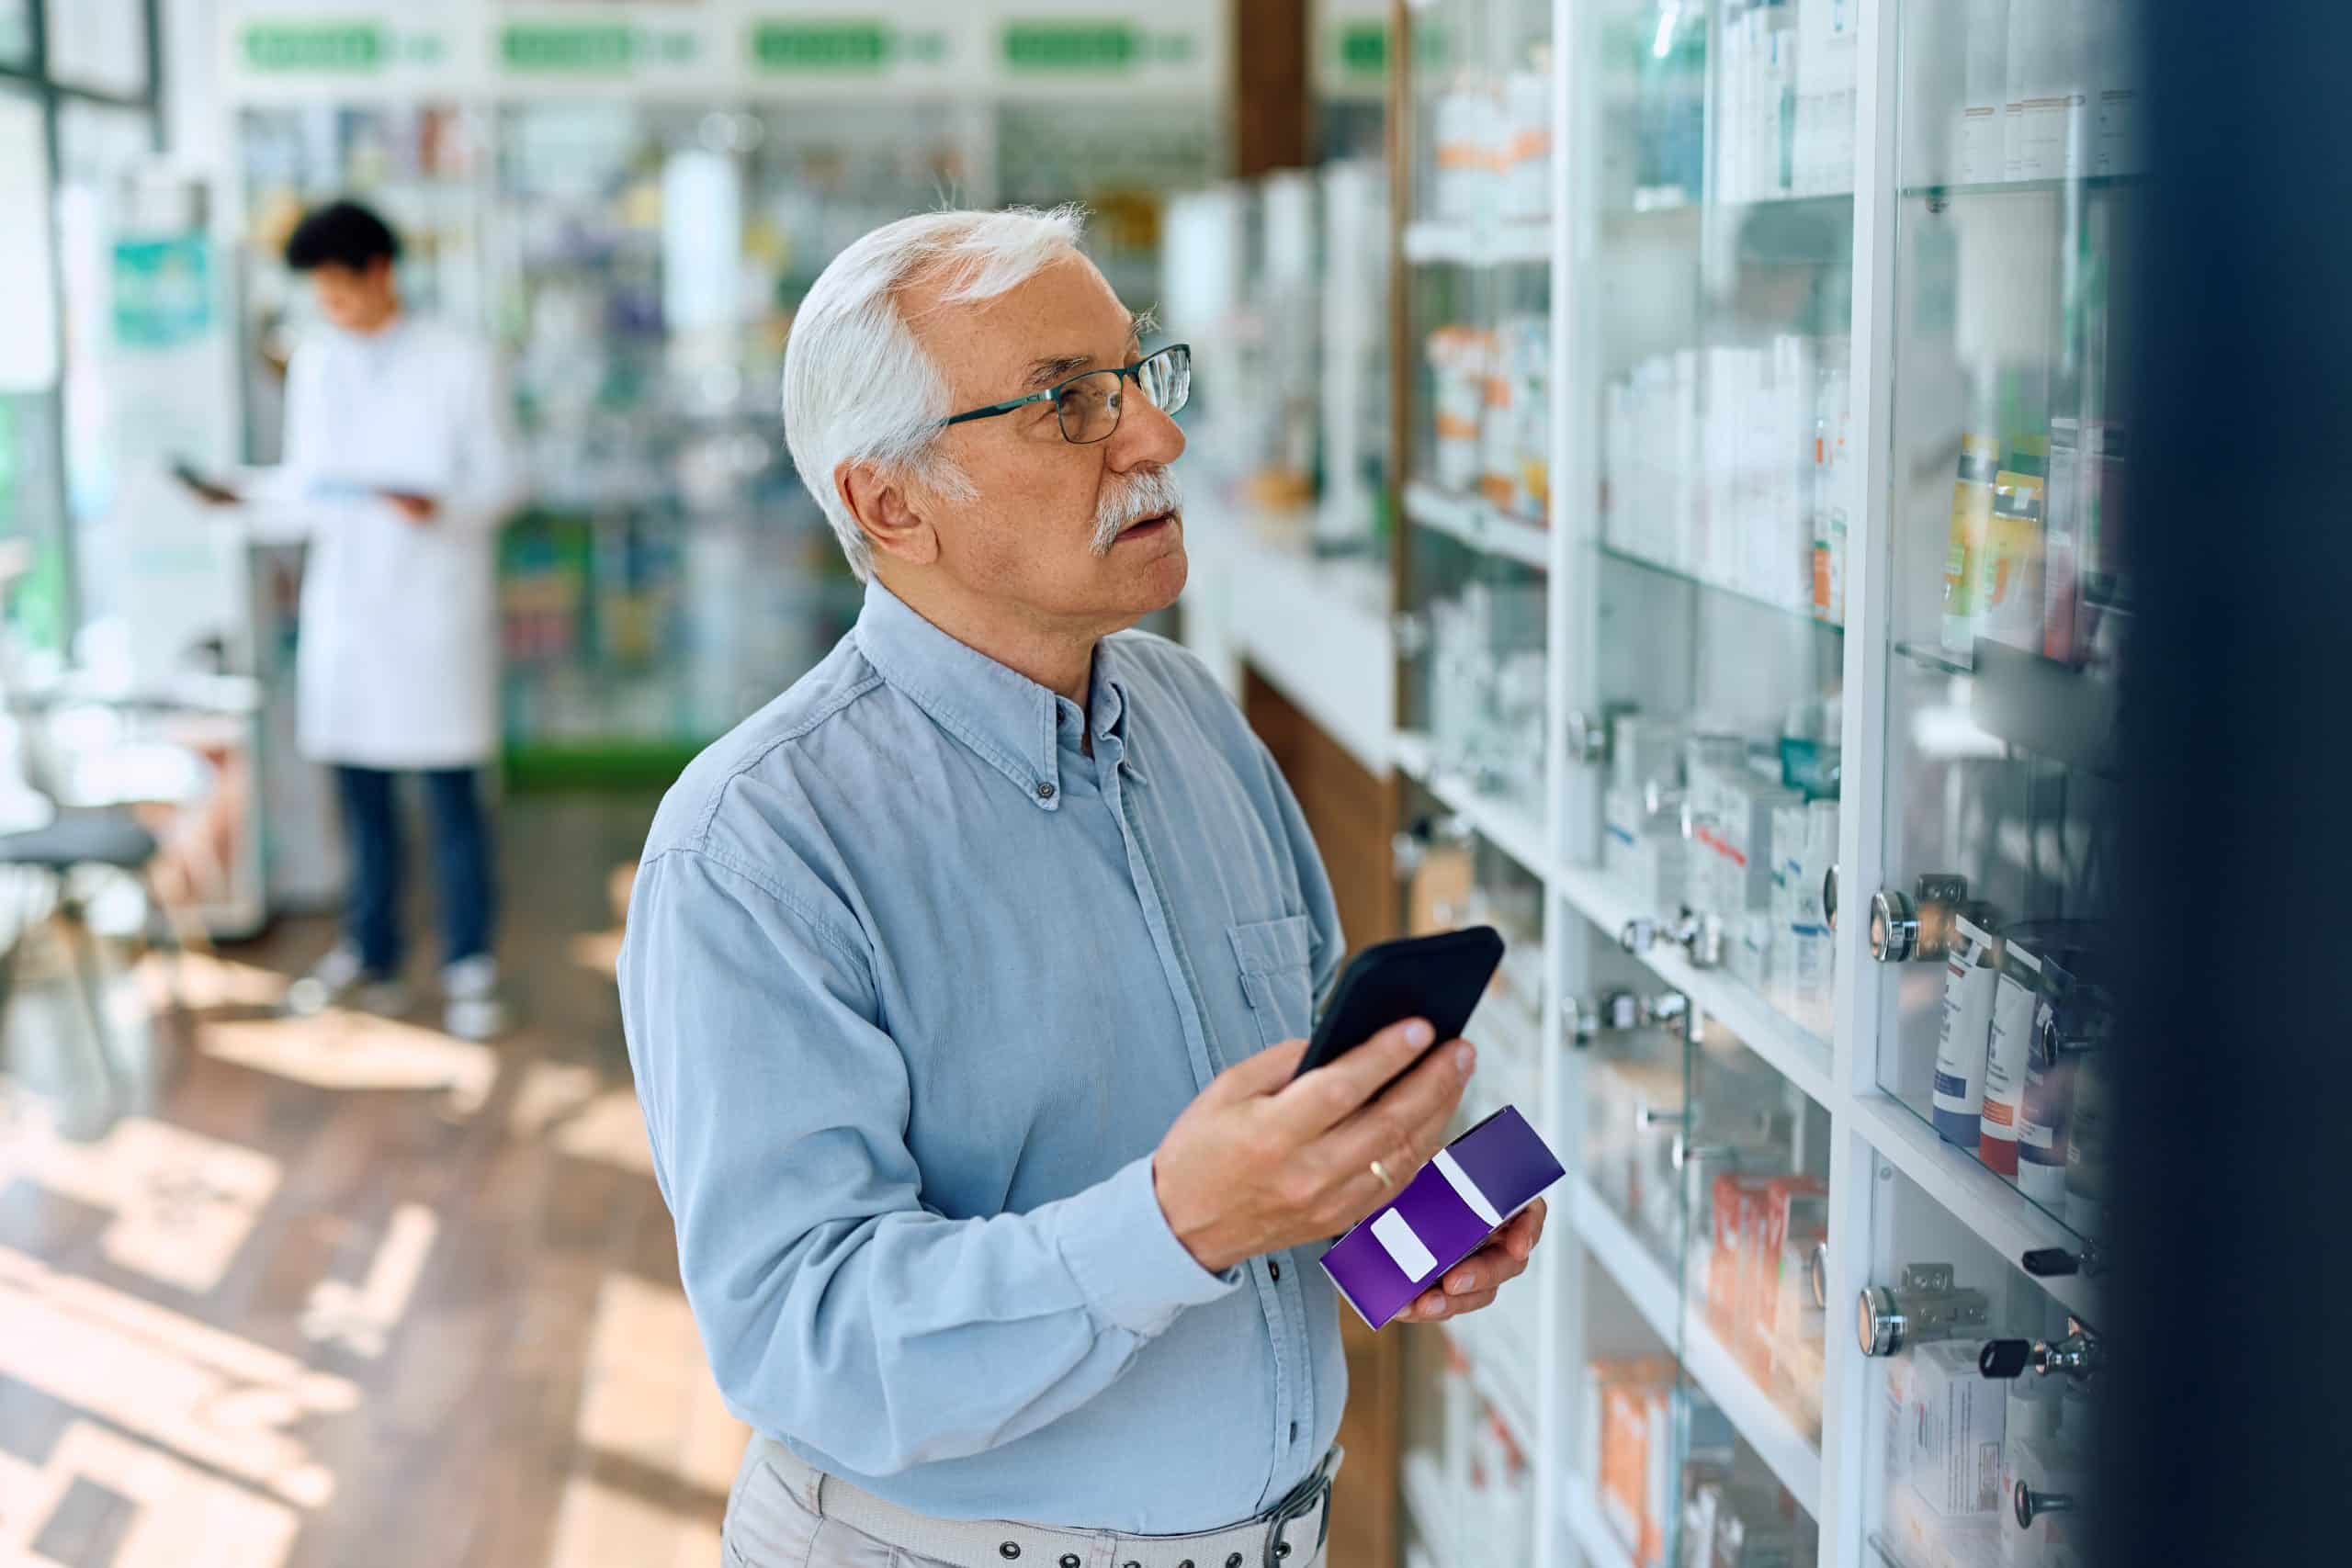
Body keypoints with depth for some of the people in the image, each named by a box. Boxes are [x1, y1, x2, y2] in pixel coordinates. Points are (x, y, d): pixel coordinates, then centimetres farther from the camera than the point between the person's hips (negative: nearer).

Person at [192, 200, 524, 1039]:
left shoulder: (458, 362, -1)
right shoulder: (315, 363, 12)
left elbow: (501, 477, -3)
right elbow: (306, 484, 14)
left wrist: (440, 505, -21)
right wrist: (244, 497, -5)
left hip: (434, 601, -4)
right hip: (343, 598, 4)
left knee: (451, 789, -2)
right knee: (360, 786, 9)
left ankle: (469, 965, 6)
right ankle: (371, 952, 21)